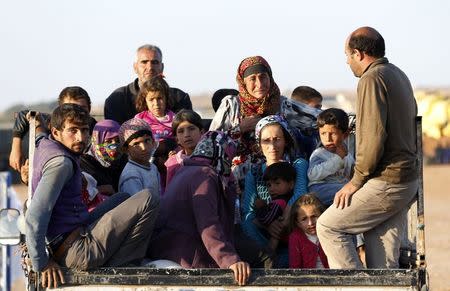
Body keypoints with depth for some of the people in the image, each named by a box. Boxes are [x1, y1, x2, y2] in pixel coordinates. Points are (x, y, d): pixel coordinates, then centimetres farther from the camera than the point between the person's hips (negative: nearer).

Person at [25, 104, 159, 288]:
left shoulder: (44, 145, 10)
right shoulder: (61, 162, -18)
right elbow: (34, 217, -25)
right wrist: (41, 264, -19)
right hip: (79, 251, -10)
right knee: (148, 200, -16)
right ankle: (115, 267, -6)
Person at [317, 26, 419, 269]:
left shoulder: (372, 78, -13)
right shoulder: (398, 76, 17)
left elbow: (374, 136, -21)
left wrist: (356, 181, -12)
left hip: (385, 183, -9)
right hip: (407, 179, 9)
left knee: (328, 226, -2)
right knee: (384, 266, 7)